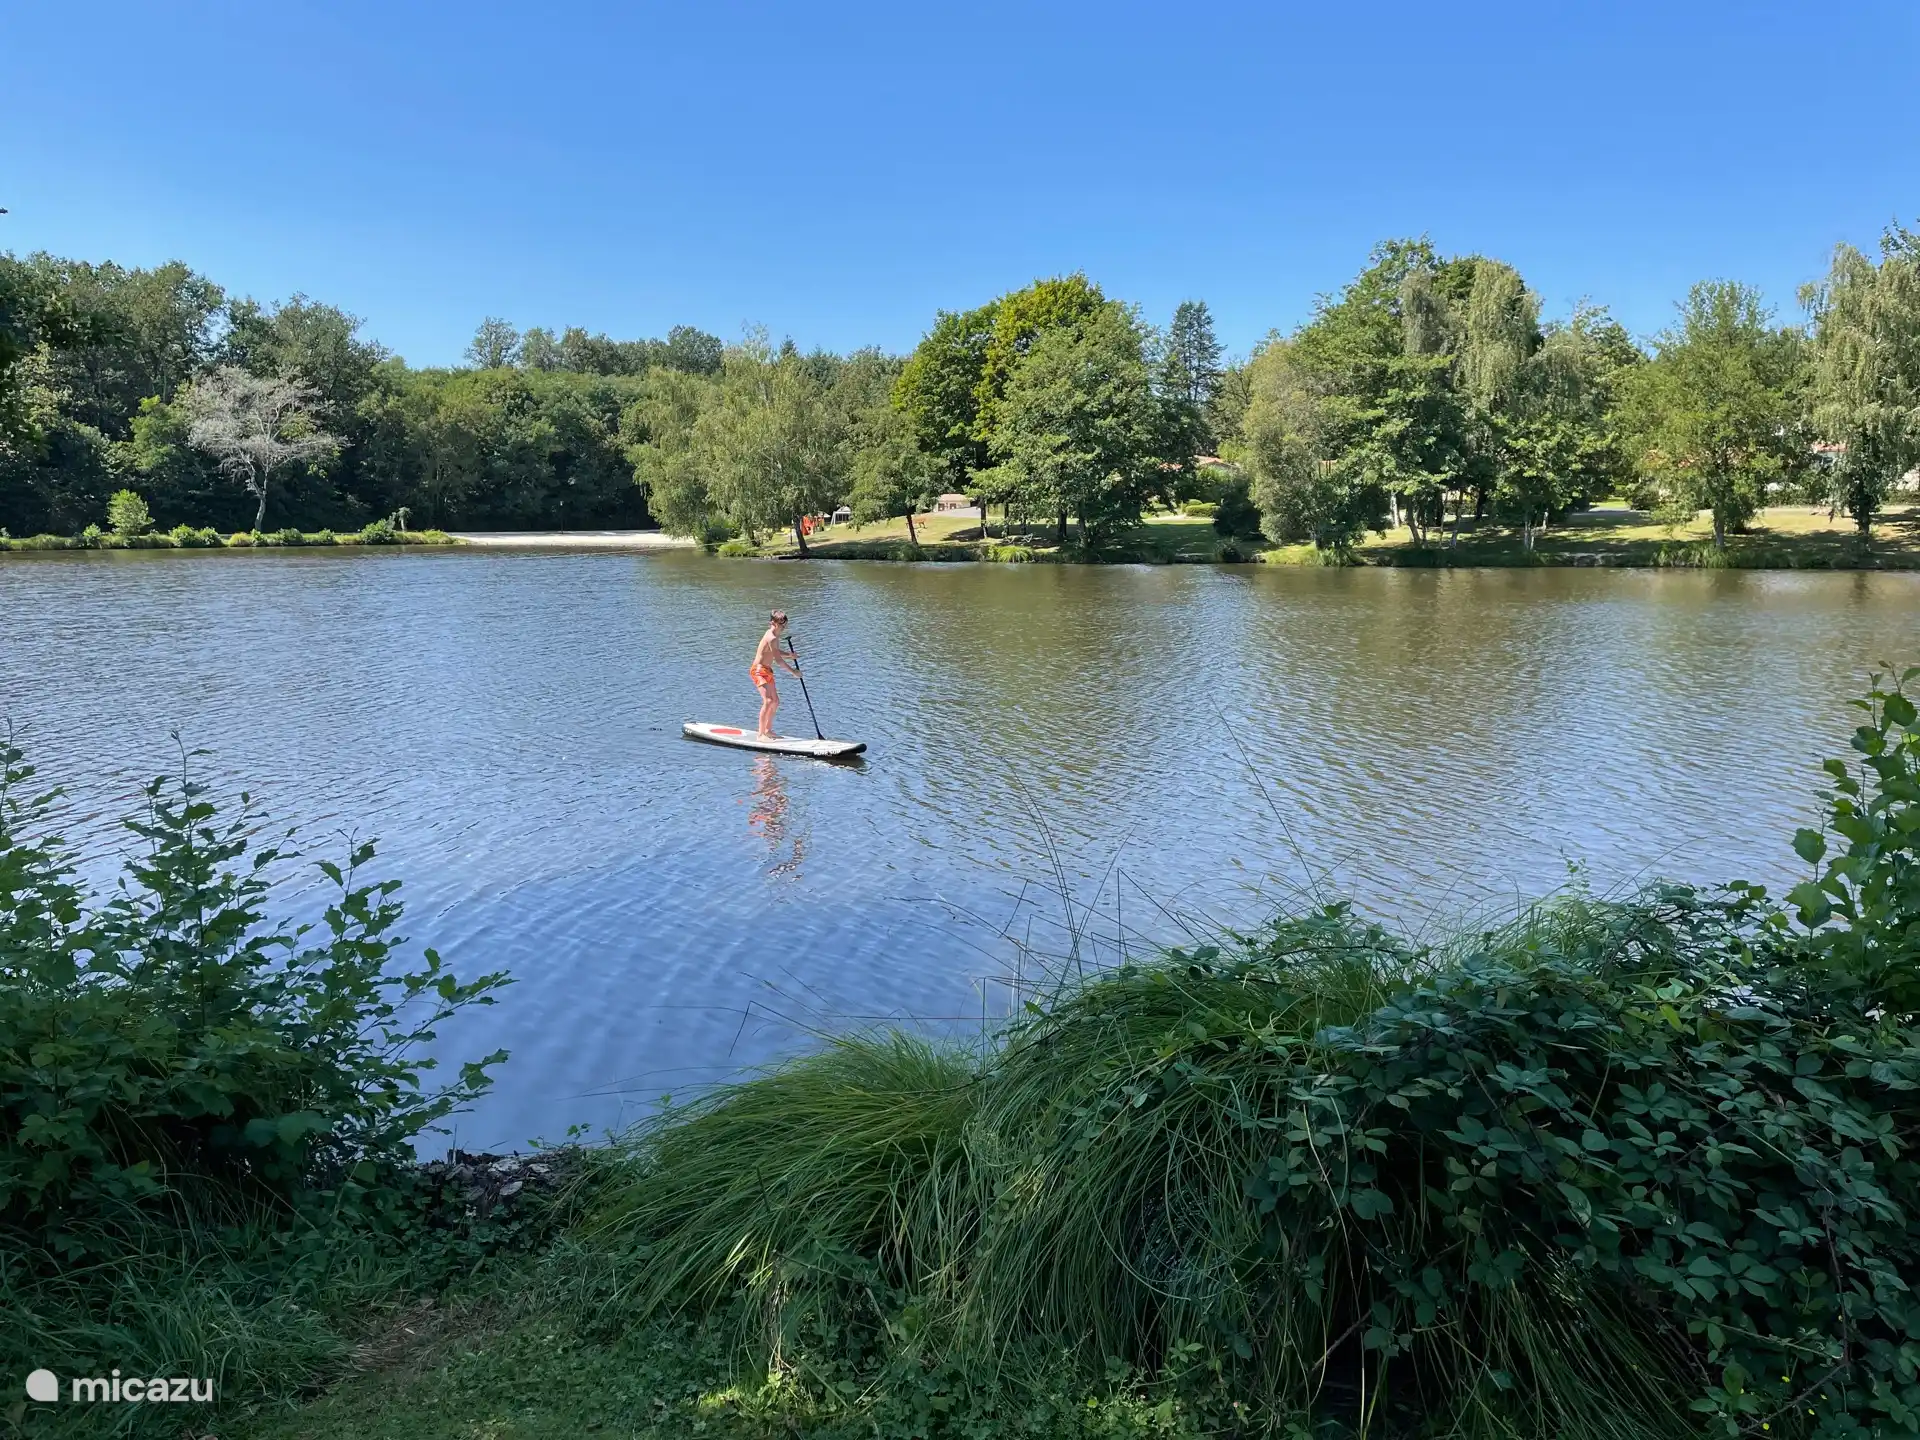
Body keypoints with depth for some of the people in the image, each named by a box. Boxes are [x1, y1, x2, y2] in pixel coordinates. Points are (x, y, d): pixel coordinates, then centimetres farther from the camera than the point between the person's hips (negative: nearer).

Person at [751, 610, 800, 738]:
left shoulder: (775, 635, 9)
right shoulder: (771, 638, -22)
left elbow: (776, 652, 23)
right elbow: (778, 660, -22)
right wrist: (792, 671, -15)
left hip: (767, 671, 11)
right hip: (759, 670, -11)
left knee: (775, 701, 18)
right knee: (768, 701, -22)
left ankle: (768, 730, 30)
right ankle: (761, 734, -24)